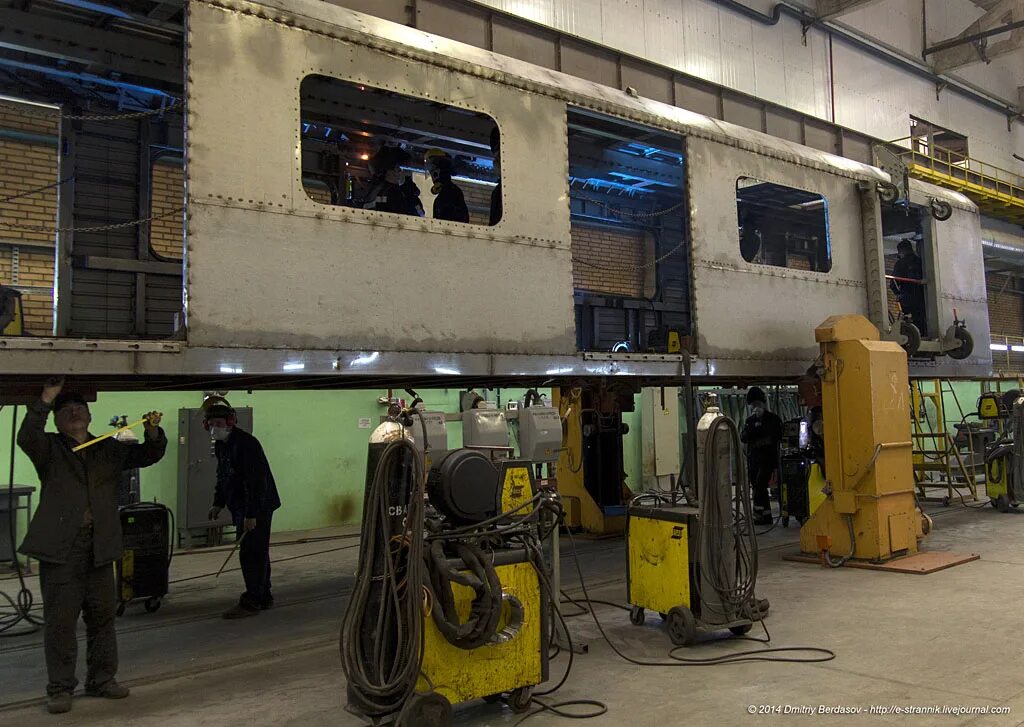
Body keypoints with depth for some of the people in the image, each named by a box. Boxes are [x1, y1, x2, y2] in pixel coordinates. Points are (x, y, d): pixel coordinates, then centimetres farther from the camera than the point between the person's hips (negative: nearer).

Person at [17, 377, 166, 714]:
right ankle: (60, 688, 12)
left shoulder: (110, 449, 13)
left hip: (99, 547, 4)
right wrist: (45, 401, -28)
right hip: (60, 548, -4)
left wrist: (153, 433, -11)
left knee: (102, 615, 11)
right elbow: (26, 438, -18)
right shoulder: (49, 448, 3)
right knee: (60, 619, 0)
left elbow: (149, 455, 10)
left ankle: (101, 679, 24)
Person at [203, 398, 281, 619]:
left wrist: (251, 514, -27)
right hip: (241, 507, 10)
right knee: (256, 553, 16)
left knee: (252, 554, -7)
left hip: (258, 507, -10)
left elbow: (255, 481, -26)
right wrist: (218, 503, 18)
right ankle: (264, 598, 26)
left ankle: (252, 601, 1)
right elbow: (222, 476, 23)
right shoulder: (220, 445, 9)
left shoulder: (246, 444, -22)